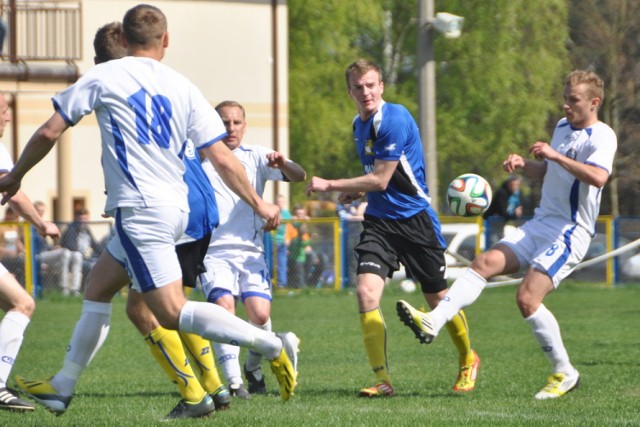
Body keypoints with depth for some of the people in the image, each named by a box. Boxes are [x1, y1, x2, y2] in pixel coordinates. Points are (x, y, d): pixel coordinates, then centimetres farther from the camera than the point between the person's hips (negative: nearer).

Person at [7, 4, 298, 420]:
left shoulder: (103, 77, -2)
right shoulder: (183, 88, 8)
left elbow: (49, 132, 0)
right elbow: (222, 158, 3)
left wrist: (15, 176, 16)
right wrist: (259, 204, 12)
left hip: (138, 209, -7)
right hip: (175, 206, 7)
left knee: (172, 311, -11)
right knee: (97, 290, 19)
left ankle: (273, 345, -21)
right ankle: (62, 387, 25)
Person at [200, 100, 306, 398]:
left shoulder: (256, 156, 8)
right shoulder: (200, 161, 8)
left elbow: (299, 176, -2)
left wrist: (283, 165, -24)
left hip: (250, 250, 1)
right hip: (213, 251, -1)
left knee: (260, 314, -14)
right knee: (224, 305, -24)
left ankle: (253, 368, 15)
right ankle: (234, 381, -19)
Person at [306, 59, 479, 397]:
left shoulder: (394, 120, -18)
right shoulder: (359, 124, 10)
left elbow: (380, 180, -19)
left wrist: (330, 185, -15)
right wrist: (356, 192, 7)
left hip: (415, 218, -6)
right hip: (378, 220, 6)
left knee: (438, 298, 7)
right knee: (366, 292, -15)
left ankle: (468, 360, 32)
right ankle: (382, 378, -13)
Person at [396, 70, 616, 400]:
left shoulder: (601, 136, -12)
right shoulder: (562, 127, 16)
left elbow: (597, 177, -32)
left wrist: (555, 155, -26)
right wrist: (523, 164, 9)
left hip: (570, 233, -8)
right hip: (541, 222, 8)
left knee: (527, 298, -18)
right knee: (484, 264, -9)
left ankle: (564, 373, -4)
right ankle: (433, 322, -20)